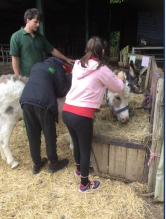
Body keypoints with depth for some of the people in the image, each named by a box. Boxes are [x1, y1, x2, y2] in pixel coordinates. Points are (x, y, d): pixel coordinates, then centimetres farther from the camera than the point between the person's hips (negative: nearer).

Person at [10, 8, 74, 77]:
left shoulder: (40, 37, 10)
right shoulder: (16, 37, -4)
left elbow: (52, 50, 17)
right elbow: (15, 58, -7)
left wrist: (66, 59, 14)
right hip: (26, 77, -5)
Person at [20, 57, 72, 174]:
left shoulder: (37, 66, 29)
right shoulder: (58, 69, 12)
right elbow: (61, 92, 11)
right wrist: (68, 77, 25)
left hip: (26, 101, 6)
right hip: (43, 103, -5)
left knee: (33, 135, 16)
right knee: (50, 135, 11)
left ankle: (37, 164, 30)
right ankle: (54, 163, 26)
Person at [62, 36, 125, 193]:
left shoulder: (77, 65, 10)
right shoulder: (102, 70, -6)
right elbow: (117, 88, 9)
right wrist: (120, 79, 31)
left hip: (66, 112, 7)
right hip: (82, 116, -6)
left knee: (76, 143, 28)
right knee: (85, 149, 13)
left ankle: (79, 169, 53)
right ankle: (84, 184, 33)